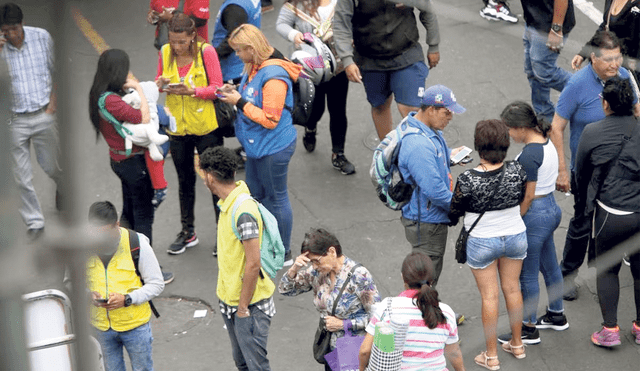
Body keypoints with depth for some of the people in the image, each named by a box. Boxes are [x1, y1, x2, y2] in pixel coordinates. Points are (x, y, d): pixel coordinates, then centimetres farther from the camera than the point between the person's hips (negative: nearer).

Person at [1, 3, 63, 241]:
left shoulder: (41, 37, -5)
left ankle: (63, 189, 46)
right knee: (22, 177, 1)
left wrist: (53, 99, 1)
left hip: (43, 115, 0)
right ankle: (34, 223, 15)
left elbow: (56, 69, 8)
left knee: (50, 167, 11)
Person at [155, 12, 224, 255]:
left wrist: (192, 90, -29)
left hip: (206, 128, -4)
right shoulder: (165, 53, -2)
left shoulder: (206, 52, -14)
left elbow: (217, 88, -14)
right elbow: (159, 81, 10)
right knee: (185, 180, 18)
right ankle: (188, 232, 32)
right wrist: (160, 84, -14)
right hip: (177, 127, 4)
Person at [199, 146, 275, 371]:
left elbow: (253, 264, -25)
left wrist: (243, 307, -19)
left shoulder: (244, 212, -26)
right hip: (230, 300, 10)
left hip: (250, 304, -10)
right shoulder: (227, 204, 4)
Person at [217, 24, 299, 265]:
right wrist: (235, 94, 0)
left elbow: (270, 119, -25)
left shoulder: (274, 77, -26)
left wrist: (240, 102, -21)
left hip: (273, 148, -10)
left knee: (276, 199, 4)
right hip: (257, 146, 10)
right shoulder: (254, 68, 4)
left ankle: (284, 254, 19)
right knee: (255, 196, 21)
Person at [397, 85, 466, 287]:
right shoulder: (418, 146, -32)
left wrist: (449, 154, 8)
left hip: (431, 217, 11)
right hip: (426, 224, -11)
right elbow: (434, 190, -32)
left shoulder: (429, 129, 3)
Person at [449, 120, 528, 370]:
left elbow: (454, 213, -12)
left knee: (489, 296, 9)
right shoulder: (517, 171, -17)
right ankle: (517, 345, 35)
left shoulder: (468, 180, -26)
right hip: (516, 236, 3)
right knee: (512, 289, 21)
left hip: (482, 242, -3)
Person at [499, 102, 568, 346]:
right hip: (551, 209, 10)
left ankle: (529, 329, 15)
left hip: (535, 215, -10)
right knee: (549, 266, 23)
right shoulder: (546, 143, 4)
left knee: (527, 274, 4)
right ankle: (557, 316, 38)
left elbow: (527, 196, -22)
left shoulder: (530, 154, -25)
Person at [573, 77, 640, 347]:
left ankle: (610, 330, 15)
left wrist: (589, 201, 24)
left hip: (611, 214, -2)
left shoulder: (592, 133, -7)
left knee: (606, 270, 15)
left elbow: (581, 175, 6)